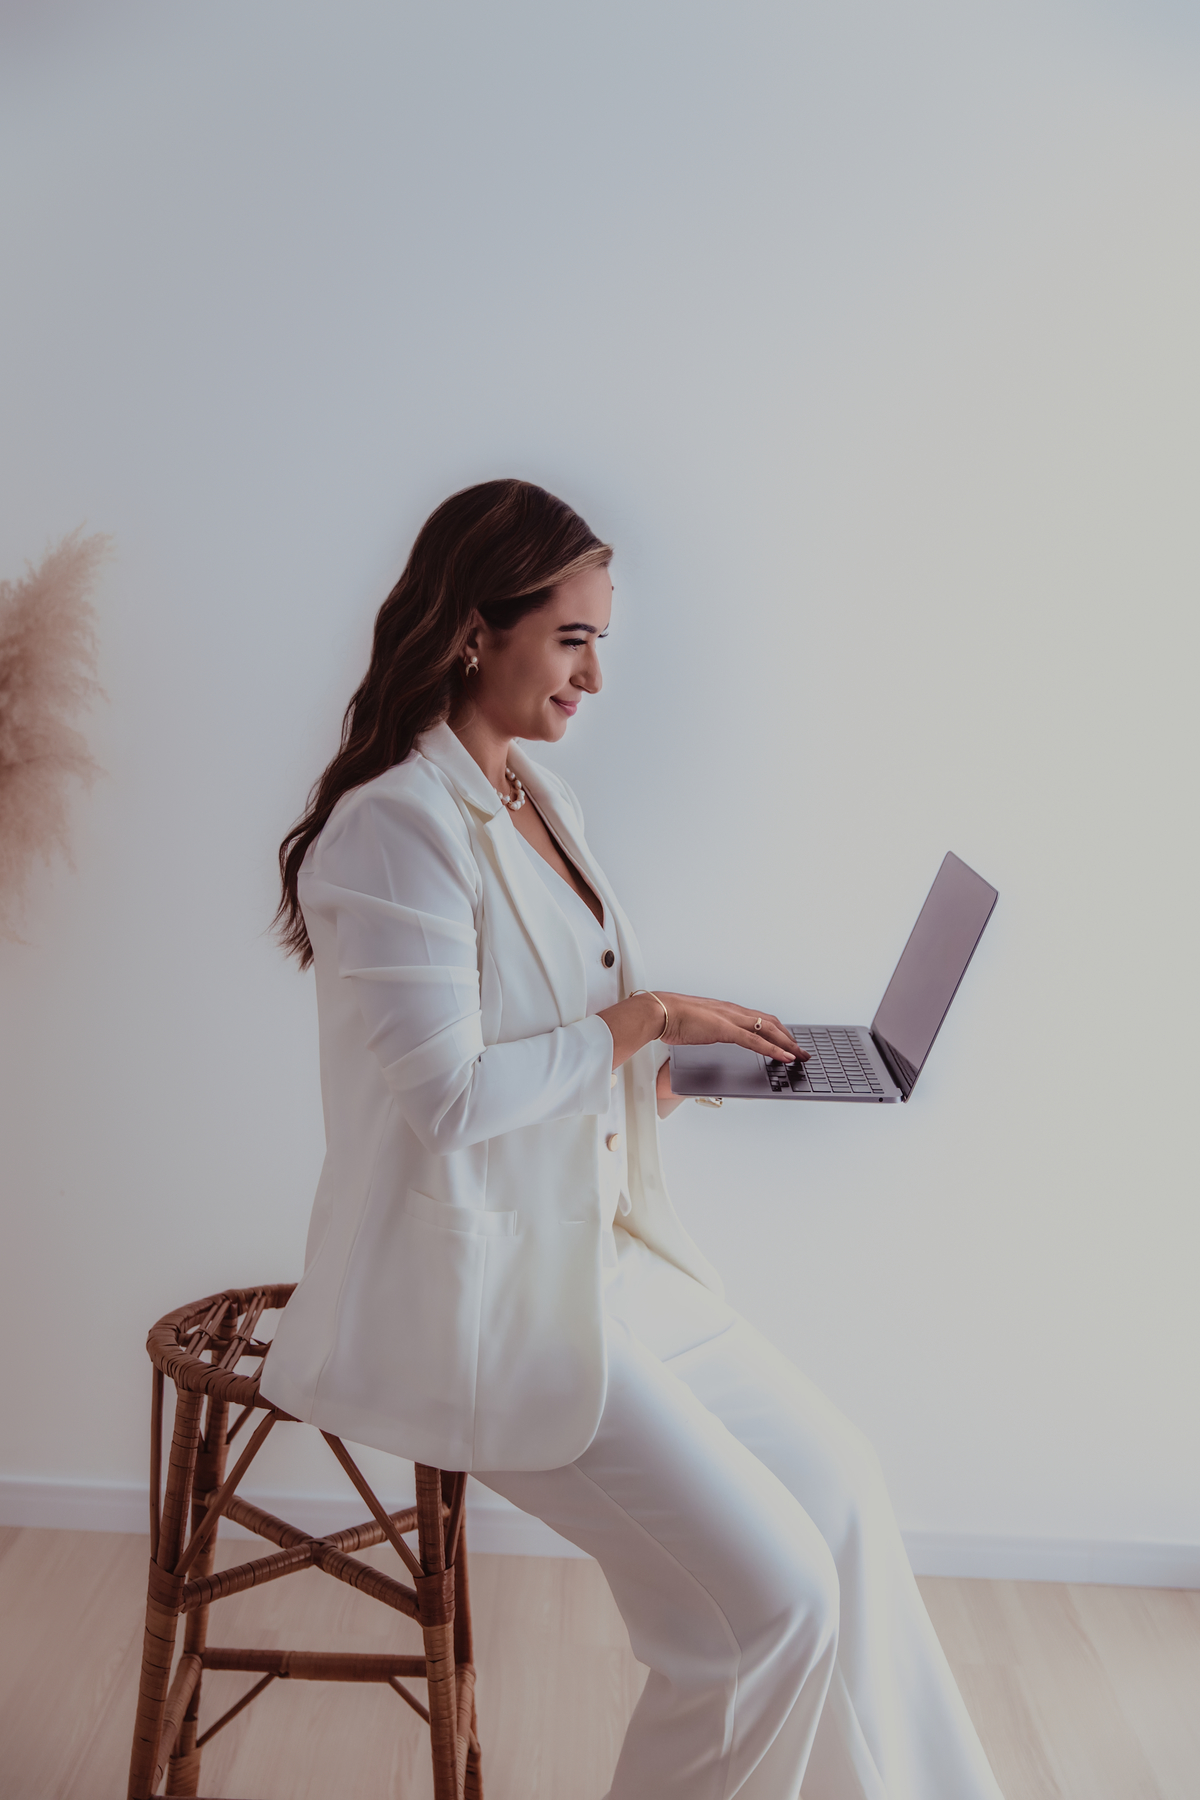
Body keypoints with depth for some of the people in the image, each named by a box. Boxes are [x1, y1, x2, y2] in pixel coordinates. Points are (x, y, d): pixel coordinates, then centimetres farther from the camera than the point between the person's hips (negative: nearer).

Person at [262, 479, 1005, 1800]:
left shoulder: (533, 797, 11)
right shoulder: (393, 828, -18)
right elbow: (450, 1094, -22)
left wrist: (680, 1058, 3)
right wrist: (643, 1019, -15)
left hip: (599, 1247, 9)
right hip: (476, 1284, -9)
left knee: (837, 1482, 7)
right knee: (773, 1593, -10)